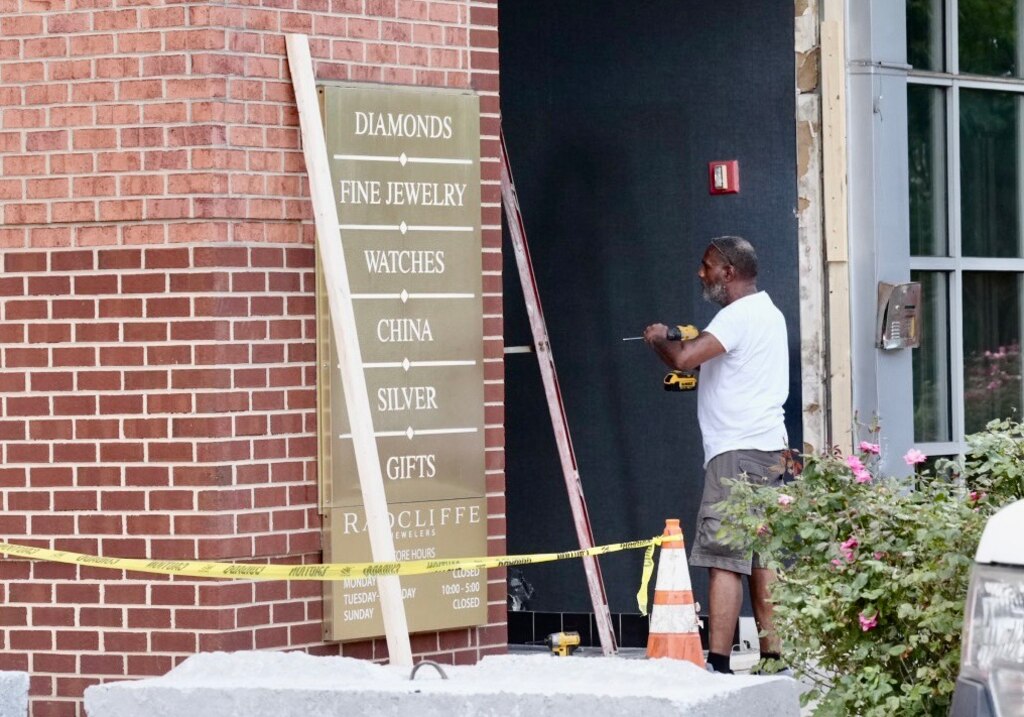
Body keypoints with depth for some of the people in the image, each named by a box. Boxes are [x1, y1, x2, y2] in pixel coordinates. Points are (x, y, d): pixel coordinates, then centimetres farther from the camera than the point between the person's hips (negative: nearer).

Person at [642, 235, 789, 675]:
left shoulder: (738, 316, -12)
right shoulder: (768, 313, 21)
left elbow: (684, 359, -23)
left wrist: (659, 340, -2)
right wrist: (678, 345, 15)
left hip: (738, 452, -10)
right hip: (768, 447, 10)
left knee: (724, 557, -12)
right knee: (760, 555, 10)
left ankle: (718, 663, -15)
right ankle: (772, 654, 10)